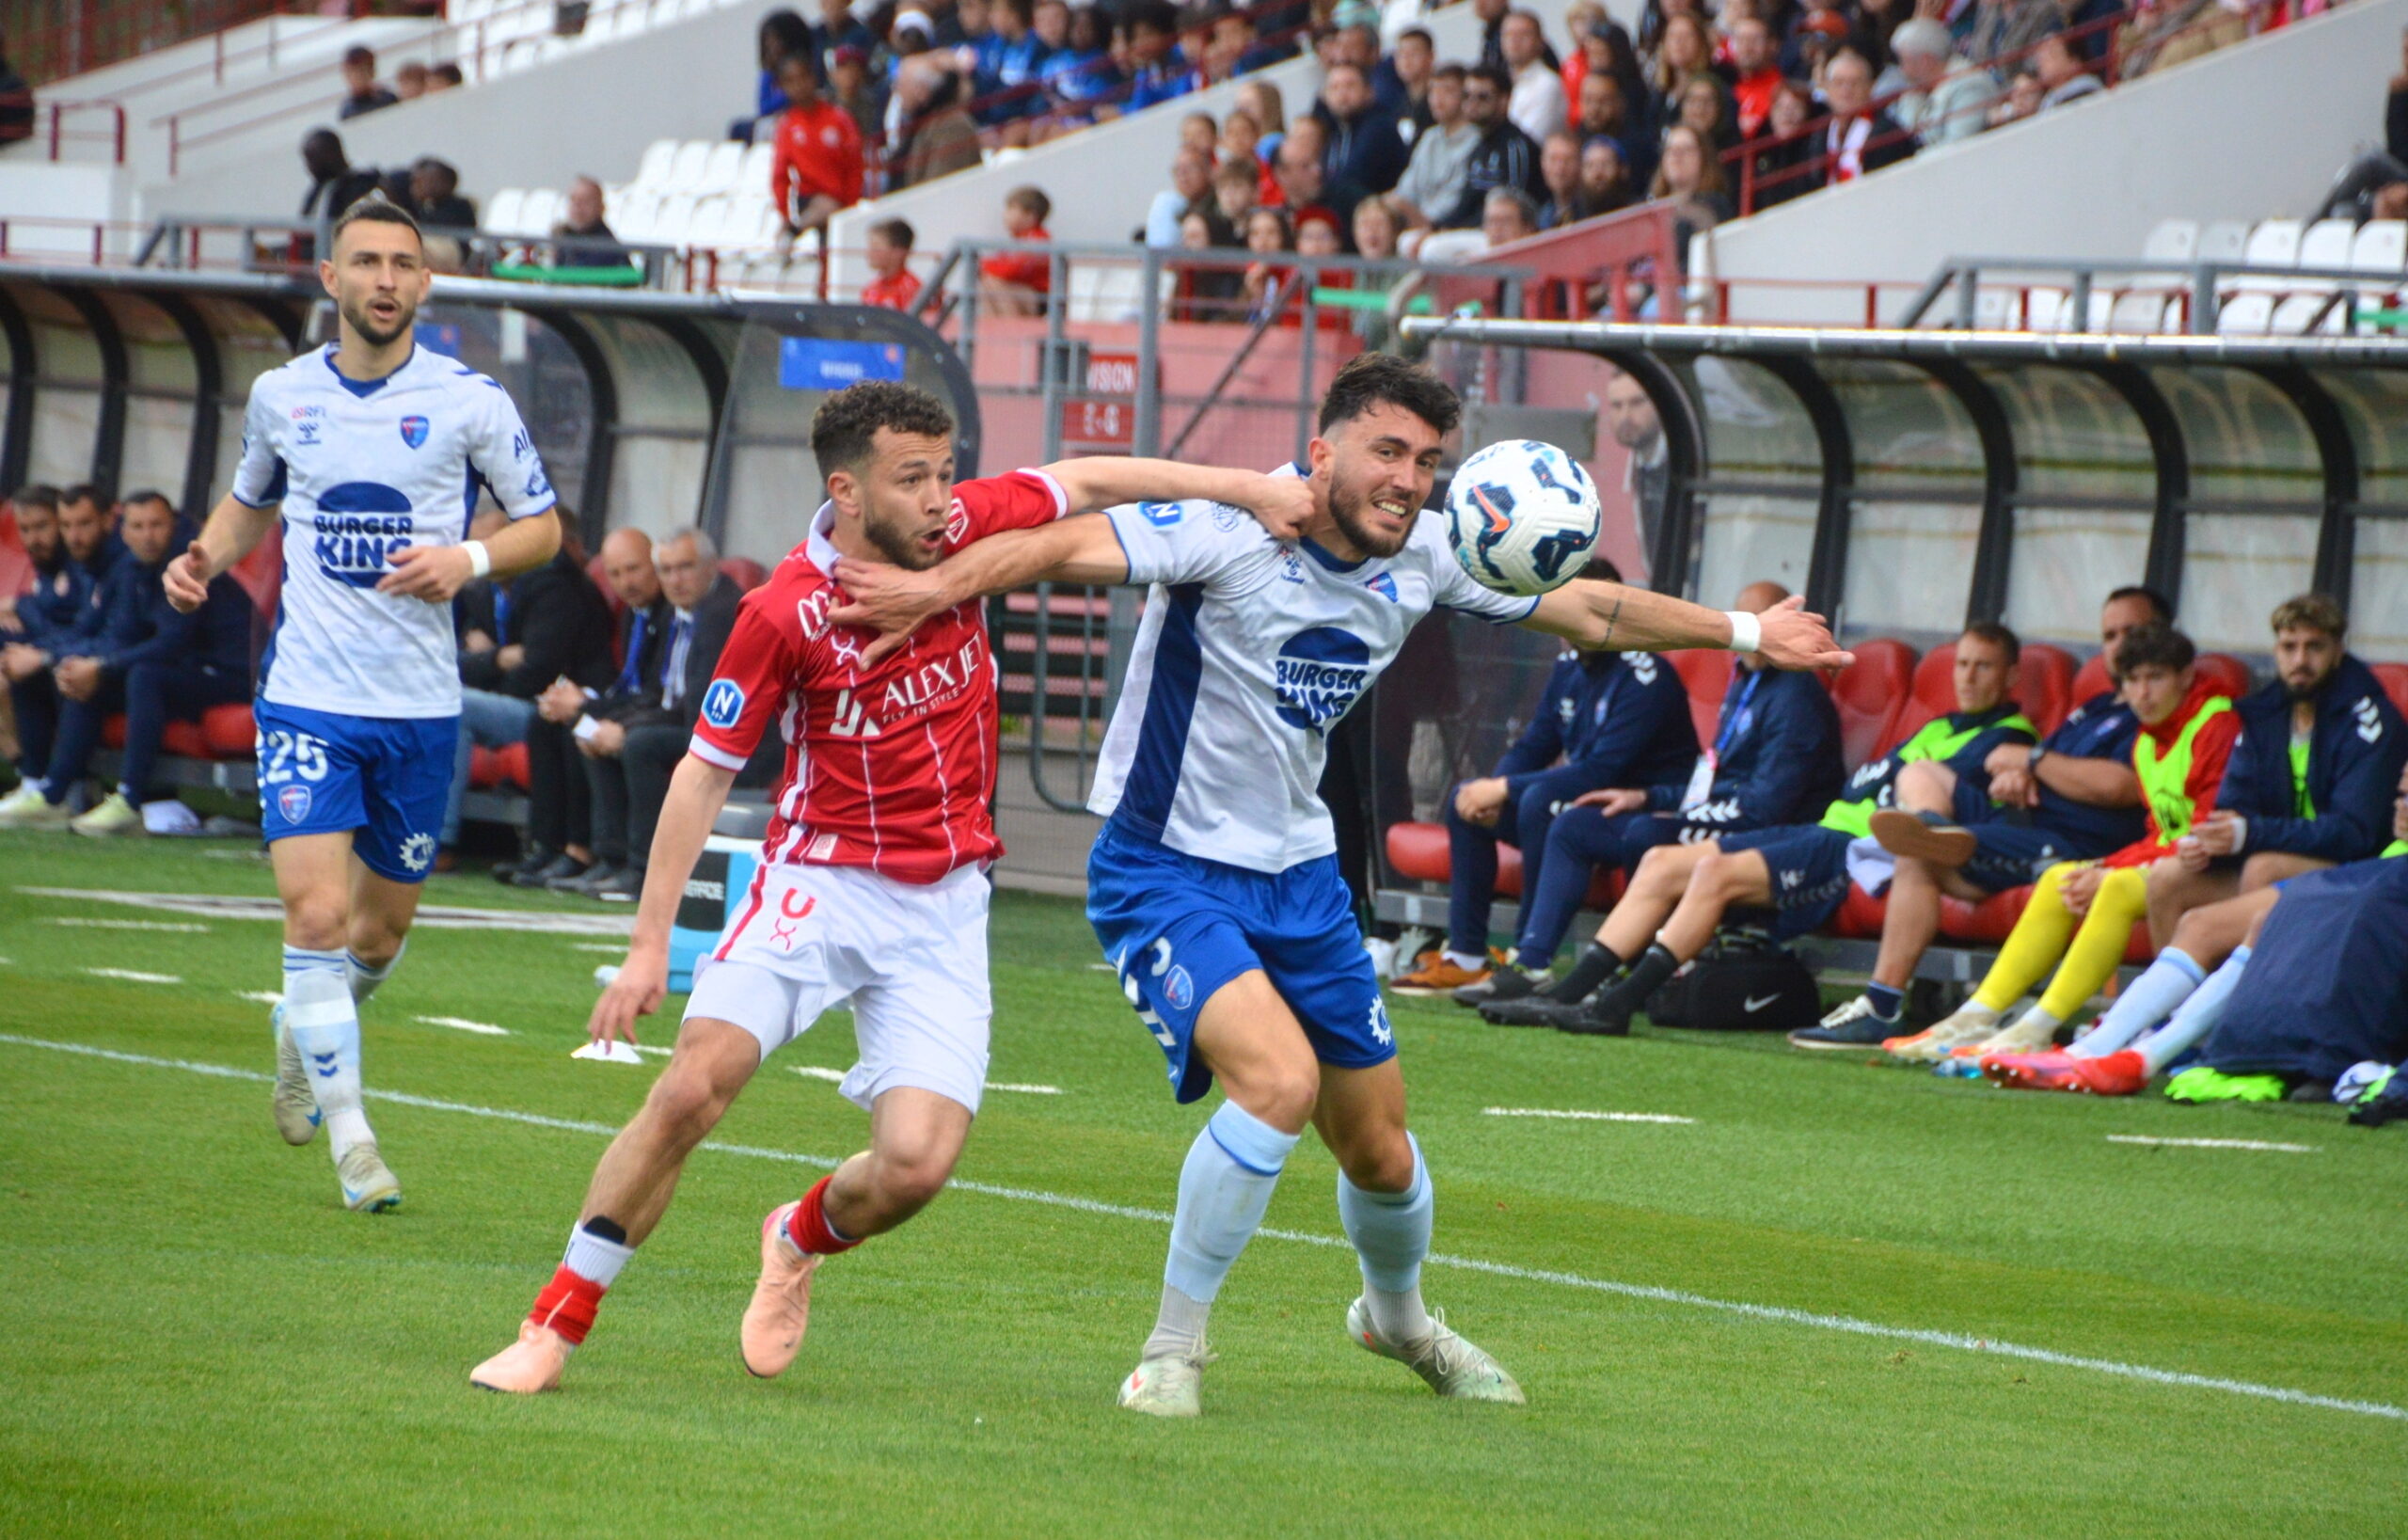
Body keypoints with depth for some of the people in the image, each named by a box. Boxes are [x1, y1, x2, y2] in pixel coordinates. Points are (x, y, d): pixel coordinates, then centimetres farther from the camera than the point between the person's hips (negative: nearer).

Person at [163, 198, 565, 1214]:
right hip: (308, 699, 0)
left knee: (383, 926, 12)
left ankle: (304, 1032, 44)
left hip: (420, 706, 1)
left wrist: (470, 560, -15)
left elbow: (542, 526, 5)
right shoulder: (280, 395, 3)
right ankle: (349, 1135, -7)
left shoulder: (470, 402, -3)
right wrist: (207, 556, 2)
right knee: (316, 912, -15)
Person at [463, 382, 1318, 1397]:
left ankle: (802, 1239, 23)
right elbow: (706, 771, -5)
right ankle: (555, 1327, -6)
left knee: (916, 1164, -13)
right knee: (689, 1091, -20)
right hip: (818, 884, -3)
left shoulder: (959, 530, -3)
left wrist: (1243, 488, 8)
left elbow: (1084, 484, 13)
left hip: (943, 907, 3)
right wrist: (650, 942, -7)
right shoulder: (784, 614, -12)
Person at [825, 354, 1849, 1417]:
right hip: (1165, 875, -6)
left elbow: (1585, 609, 14)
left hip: (1298, 874, 6)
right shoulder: (1235, 530, -21)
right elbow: (1073, 547, -35)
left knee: (1378, 1149, 14)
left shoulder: (1423, 556, -1)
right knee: (1280, 1078, -29)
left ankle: (1397, 1319, 48)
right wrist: (944, 585, -52)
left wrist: (1745, 633, 17)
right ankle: (1174, 1349, -11)